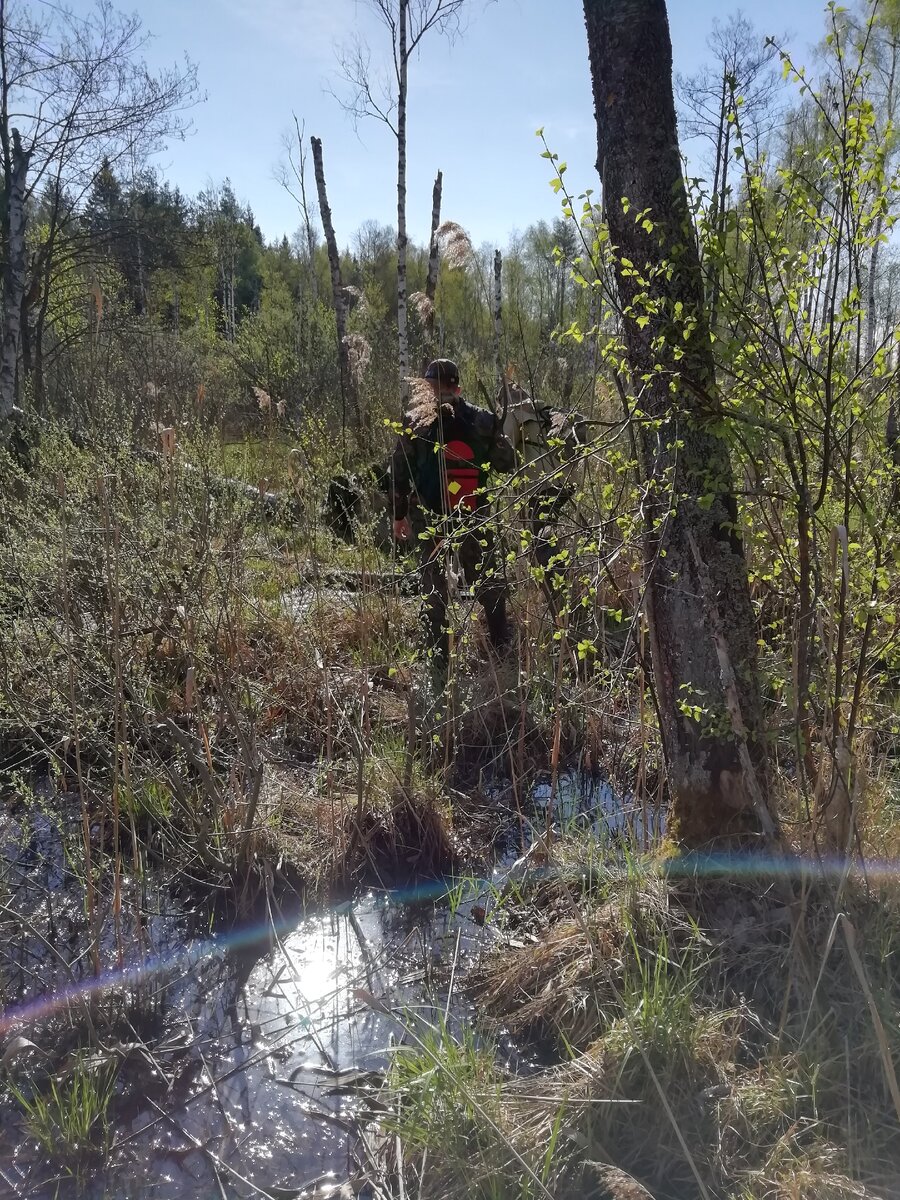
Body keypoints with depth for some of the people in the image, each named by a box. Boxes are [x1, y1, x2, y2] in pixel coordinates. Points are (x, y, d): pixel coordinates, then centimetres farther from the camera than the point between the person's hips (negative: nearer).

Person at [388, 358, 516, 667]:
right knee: (487, 580, 15)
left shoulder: (415, 425, -4)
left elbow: (399, 474, -2)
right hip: (475, 517, 1)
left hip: (432, 518, 0)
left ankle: (439, 654, 14)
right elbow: (507, 464, 4)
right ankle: (501, 645, 18)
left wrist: (399, 515, 8)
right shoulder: (482, 420, -3)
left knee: (434, 586, 11)